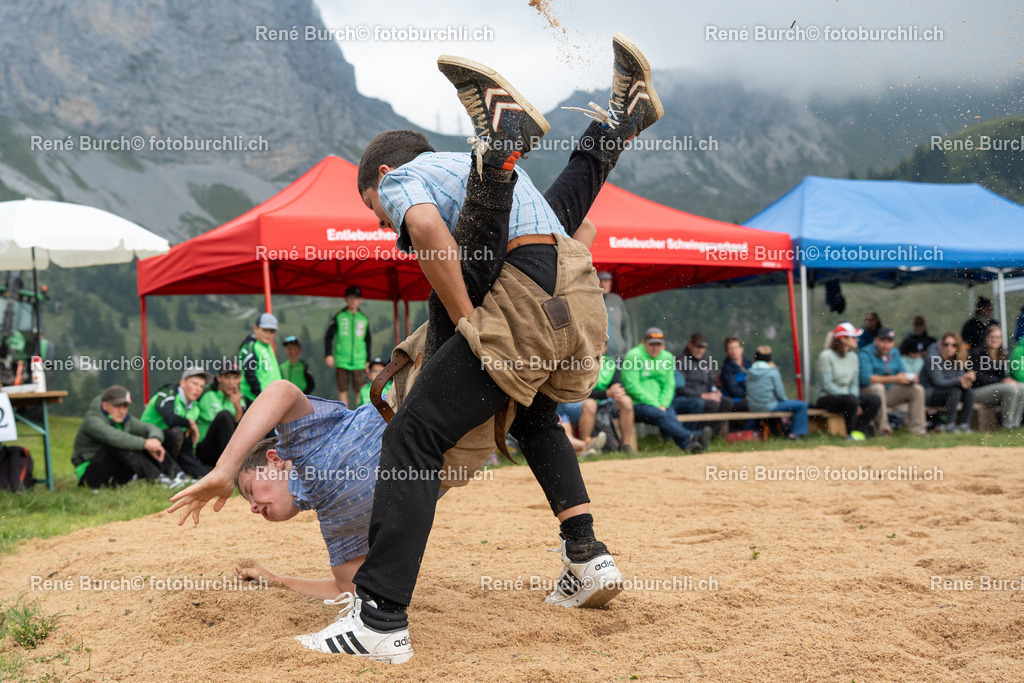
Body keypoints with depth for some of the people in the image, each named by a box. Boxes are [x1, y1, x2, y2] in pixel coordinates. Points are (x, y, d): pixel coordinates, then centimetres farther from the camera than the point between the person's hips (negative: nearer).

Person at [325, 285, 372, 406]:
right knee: (343, 390, 1)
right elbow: (328, 337, 6)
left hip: (359, 362, 1)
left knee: (360, 391, -3)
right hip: (341, 361, -1)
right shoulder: (339, 317, 4)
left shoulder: (364, 319, 9)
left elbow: (368, 341, 16)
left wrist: (368, 361, 12)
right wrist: (328, 354, -5)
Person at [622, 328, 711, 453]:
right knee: (660, 415, -34)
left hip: (660, 404, 5)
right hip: (637, 404, -5)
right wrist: (655, 405, -12)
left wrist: (663, 405, -5)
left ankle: (687, 444, -58)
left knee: (671, 414, -30)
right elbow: (632, 386, -10)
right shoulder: (633, 356, -3)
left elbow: (669, 385, 16)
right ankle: (691, 438, -55)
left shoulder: (667, 357, 17)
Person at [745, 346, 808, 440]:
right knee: (802, 405, 2)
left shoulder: (749, 372, 5)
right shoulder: (773, 372, -9)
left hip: (752, 407, 7)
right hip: (768, 407, -7)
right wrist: (785, 400, 15)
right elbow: (780, 394, -9)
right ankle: (795, 433, 2)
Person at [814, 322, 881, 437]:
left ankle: (861, 428, -6)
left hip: (846, 395, 7)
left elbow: (854, 383, 8)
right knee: (851, 400, -36)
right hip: (826, 398, -7)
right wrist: (853, 400, -21)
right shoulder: (826, 356, -12)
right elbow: (827, 385, -17)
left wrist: (856, 403, -12)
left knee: (875, 400, -16)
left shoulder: (852, 356, 9)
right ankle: (850, 433, -17)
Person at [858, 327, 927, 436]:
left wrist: (910, 378, -17)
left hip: (889, 392, 7)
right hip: (868, 391, -7)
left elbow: (903, 373, 9)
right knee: (878, 387, -38)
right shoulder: (866, 353, -13)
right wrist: (894, 379, -27)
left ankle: (916, 428, -7)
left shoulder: (895, 353, 10)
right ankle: (881, 427, -32)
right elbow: (866, 378, -25)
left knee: (918, 389, -6)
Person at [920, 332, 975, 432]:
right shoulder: (933, 356, -18)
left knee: (969, 392, -17)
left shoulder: (957, 358, 3)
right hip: (929, 393, -7)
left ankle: (965, 424, -16)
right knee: (954, 391, -31)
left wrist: (966, 379, -25)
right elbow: (938, 382, -23)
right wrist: (959, 380, -32)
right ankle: (949, 425, -27)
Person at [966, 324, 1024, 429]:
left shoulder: (1002, 355, 15)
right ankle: (1007, 424, -21)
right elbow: (978, 378, -12)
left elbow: (1003, 375, 15)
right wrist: (1002, 381, -18)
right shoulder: (976, 353, -7)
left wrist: (1009, 380, -10)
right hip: (977, 391, -7)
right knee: (1011, 388, -28)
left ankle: (1015, 423, -15)